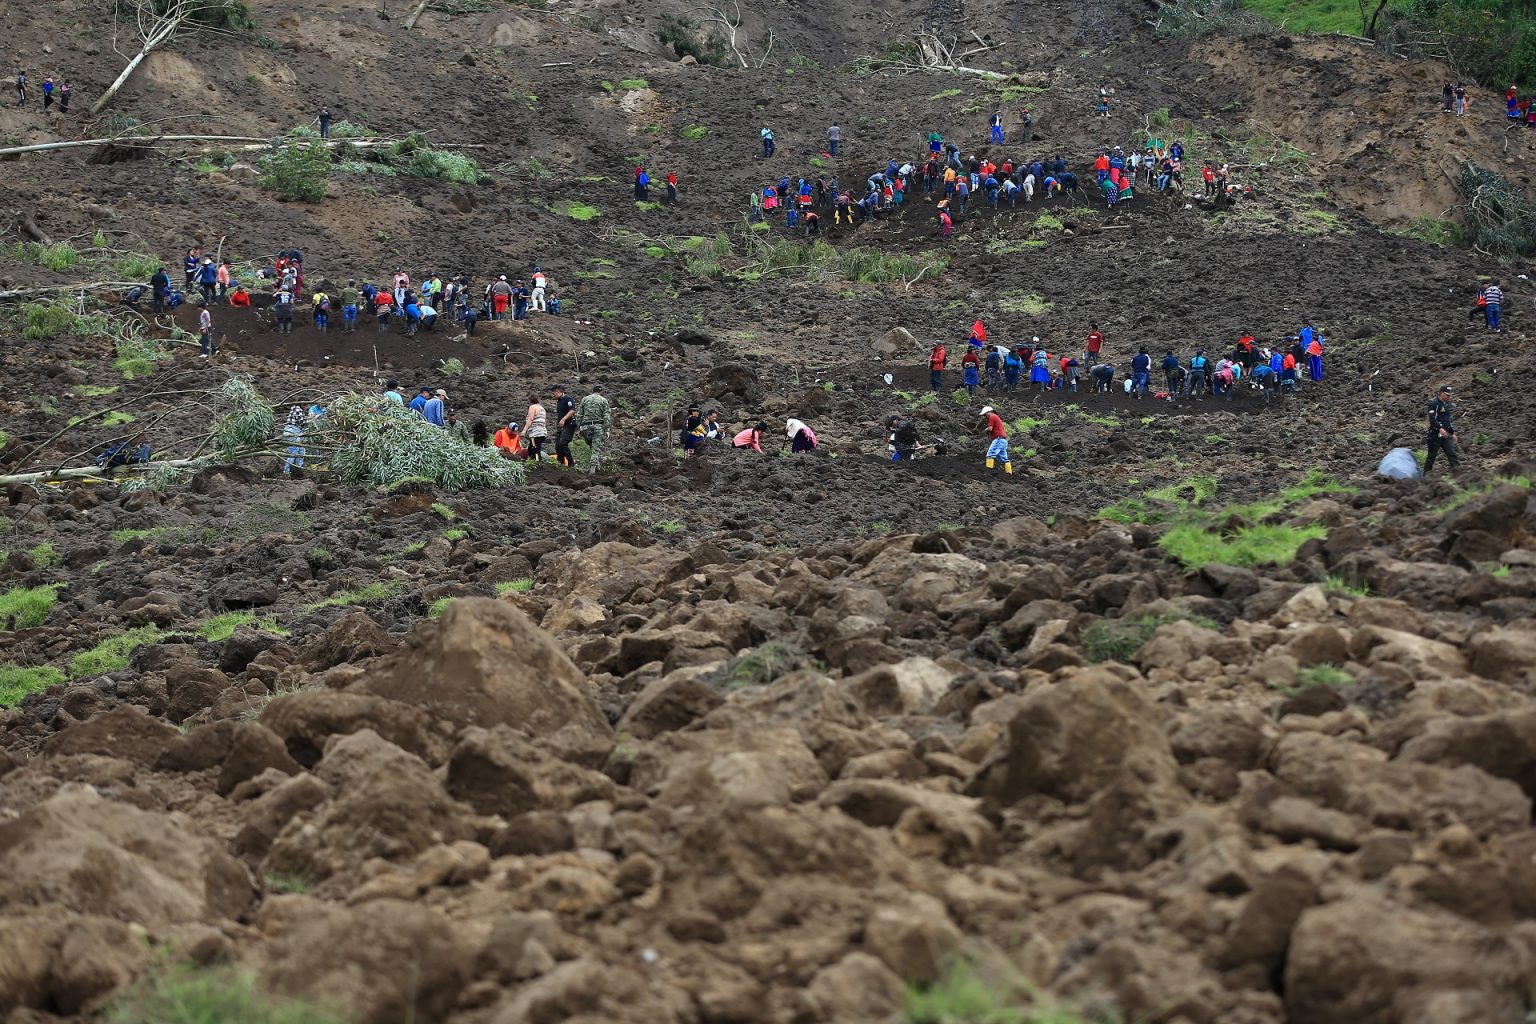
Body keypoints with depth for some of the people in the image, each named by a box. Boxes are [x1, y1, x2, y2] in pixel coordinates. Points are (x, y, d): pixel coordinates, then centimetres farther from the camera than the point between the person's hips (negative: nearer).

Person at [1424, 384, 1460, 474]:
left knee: (1452, 453, -7)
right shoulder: (1433, 403, -9)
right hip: (1435, 433, -7)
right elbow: (1432, 419, -19)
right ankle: (1426, 475, 11)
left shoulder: (1447, 404, 16)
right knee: (1432, 455, 1)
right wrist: (1440, 429, -32)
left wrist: (1453, 433, 20)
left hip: (1446, 434, 7)